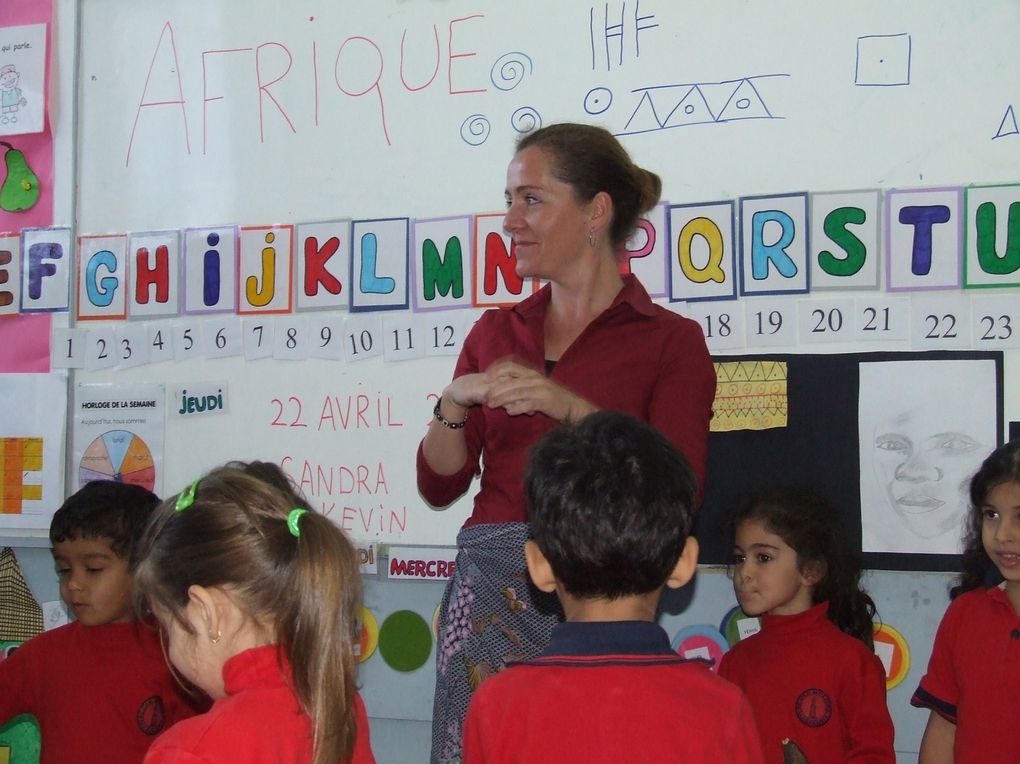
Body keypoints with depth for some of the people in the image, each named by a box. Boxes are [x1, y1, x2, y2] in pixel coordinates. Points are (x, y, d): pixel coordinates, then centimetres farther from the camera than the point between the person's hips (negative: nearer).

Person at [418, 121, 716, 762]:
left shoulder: (670, 341, 1)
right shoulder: (496, 333, 13)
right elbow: (440, 486, 10)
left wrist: (572, 407, -20)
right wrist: (454, 406, -8)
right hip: (489, 589, 4)